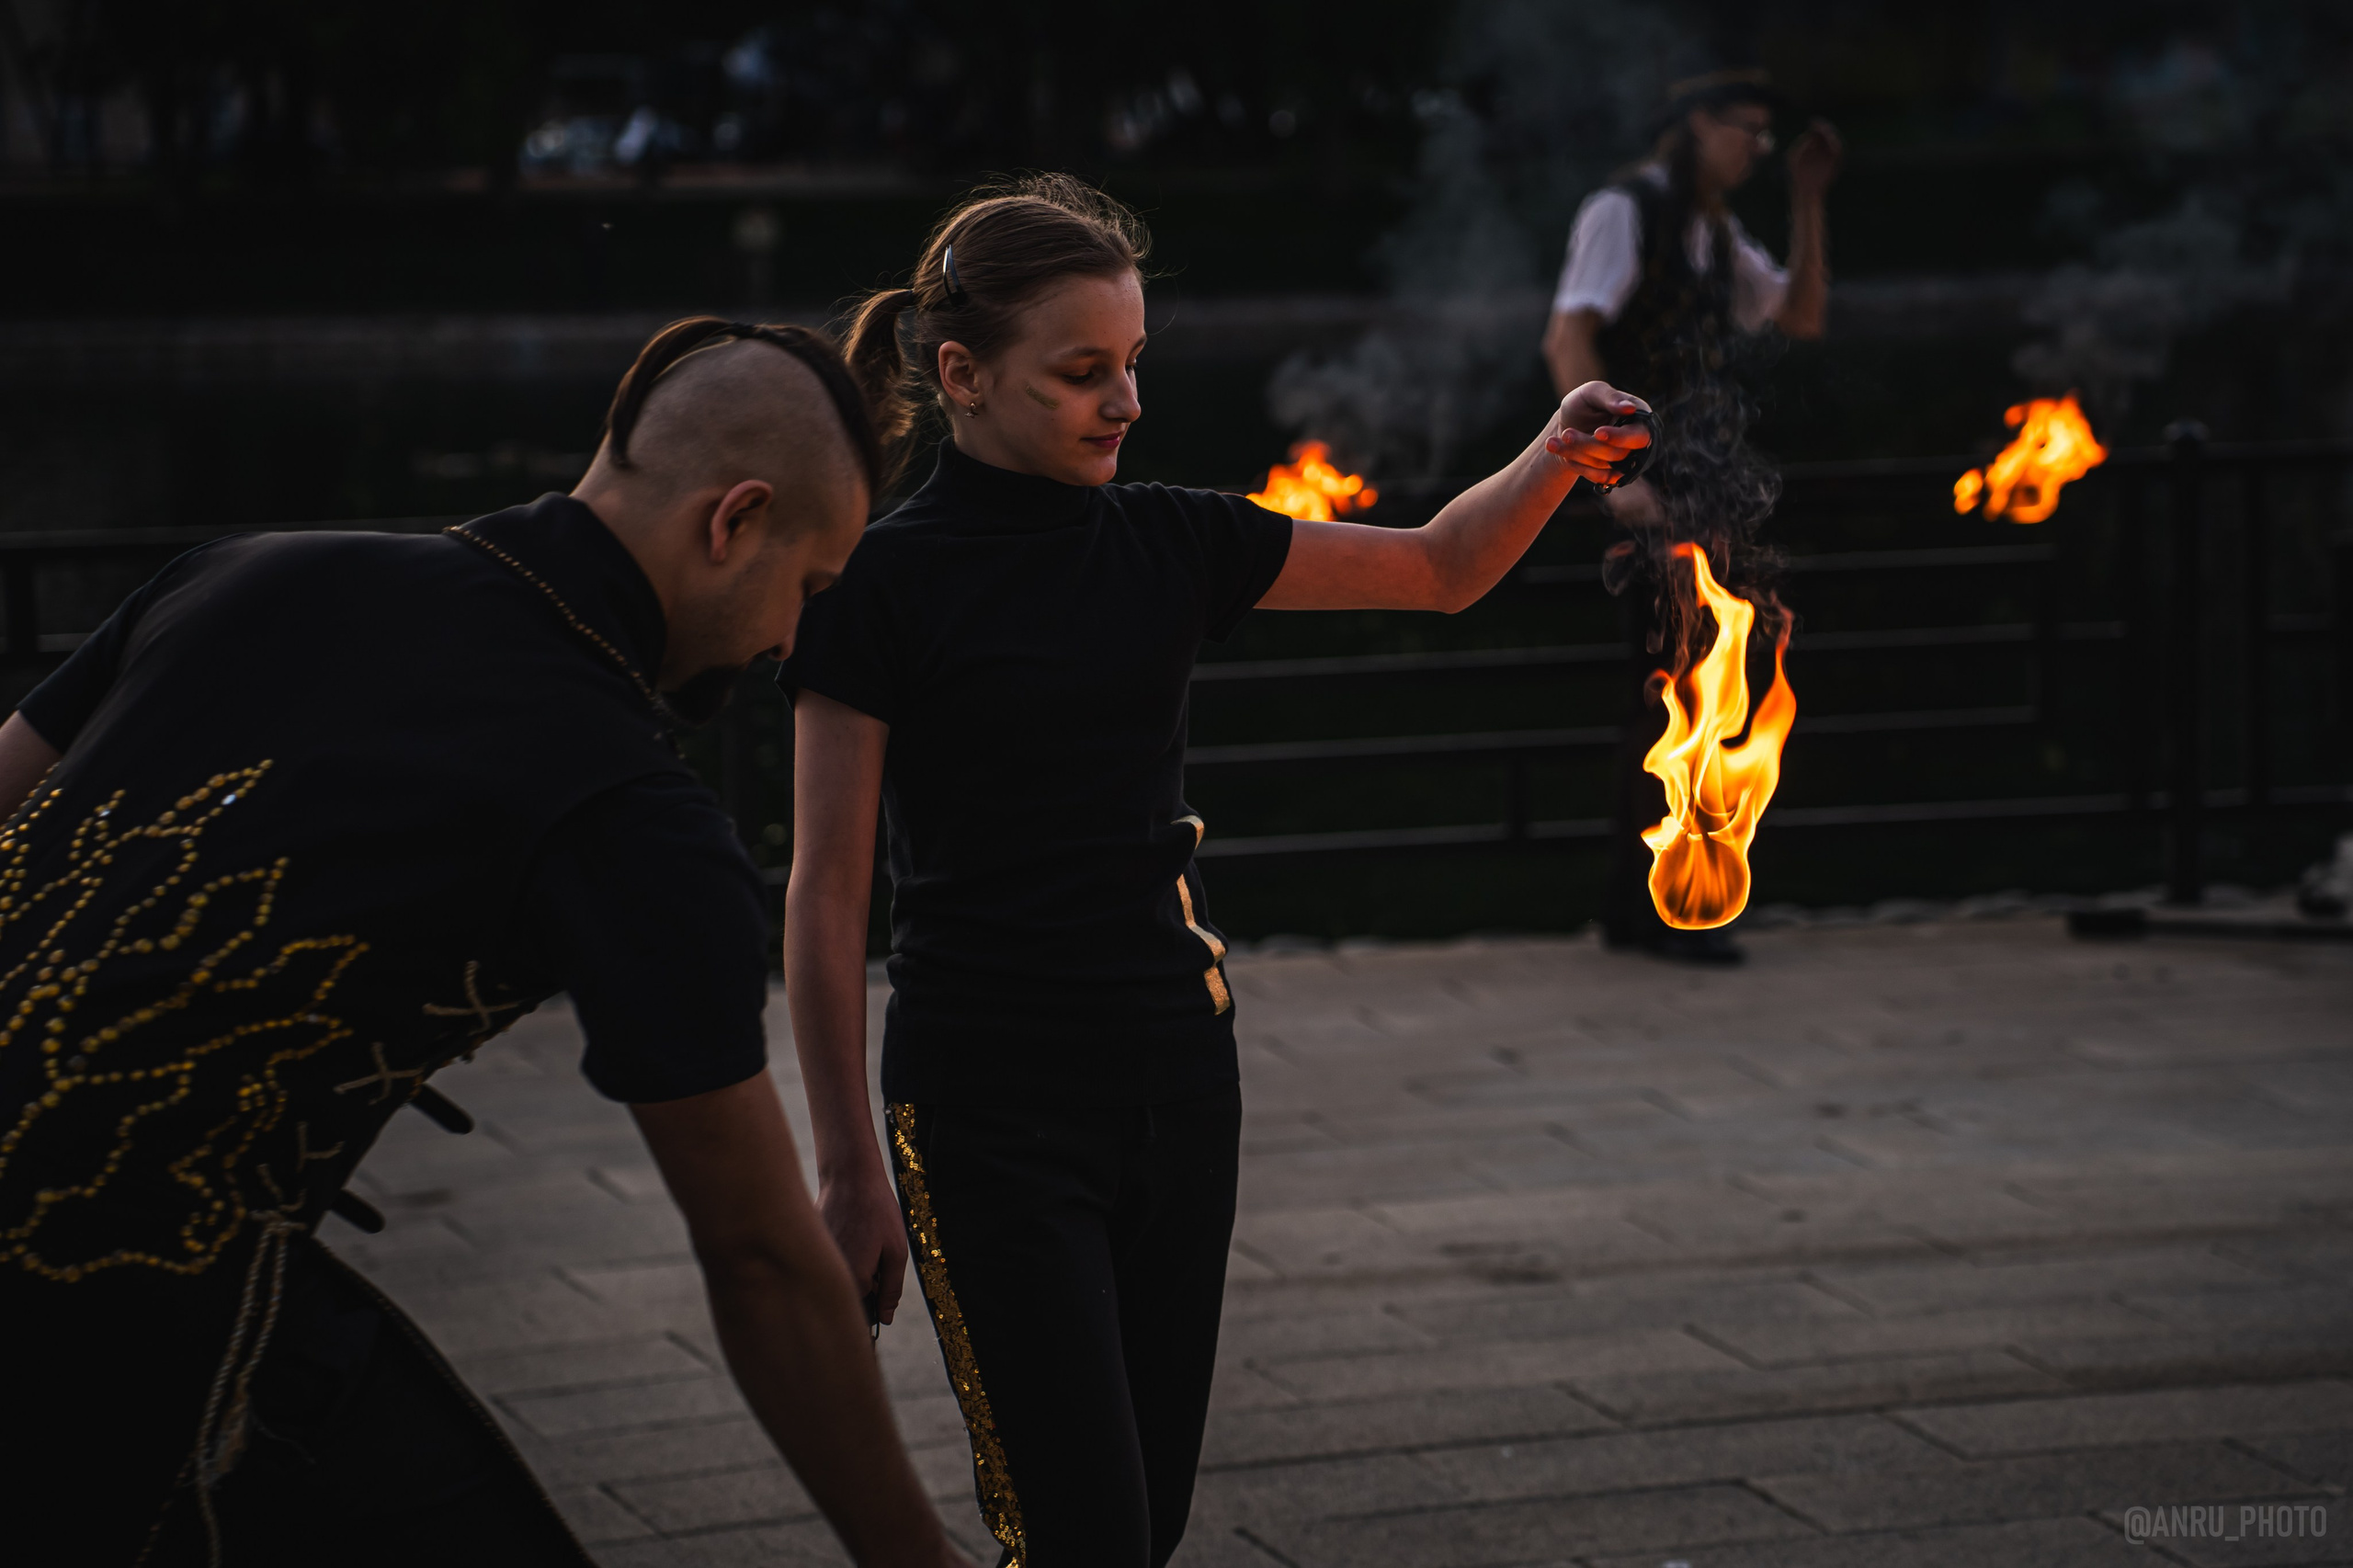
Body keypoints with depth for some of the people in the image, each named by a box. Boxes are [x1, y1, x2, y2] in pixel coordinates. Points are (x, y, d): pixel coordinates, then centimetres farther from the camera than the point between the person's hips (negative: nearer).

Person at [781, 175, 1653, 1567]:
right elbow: (828, 896, -8)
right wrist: (849, 1167, -9)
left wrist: (1558, 458, -7)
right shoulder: (884, 588, -9)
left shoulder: (1169, 542, 7)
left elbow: (1440, 569, 13)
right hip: (991, 1099, -6)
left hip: (1174, 1074, 6)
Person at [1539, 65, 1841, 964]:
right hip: (1653, 486, -9)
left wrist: (1807, 200, 13)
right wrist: (1617, 475, -26)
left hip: (1707, 484, 9)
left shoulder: (1716, 235, 19)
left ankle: (1630, 905, 18)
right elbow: (1569, 342, -19)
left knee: (1665, 693, 11)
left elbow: (1802, 318, 22)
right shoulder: (1624, 212, -8)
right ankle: (1658, 907, -6)